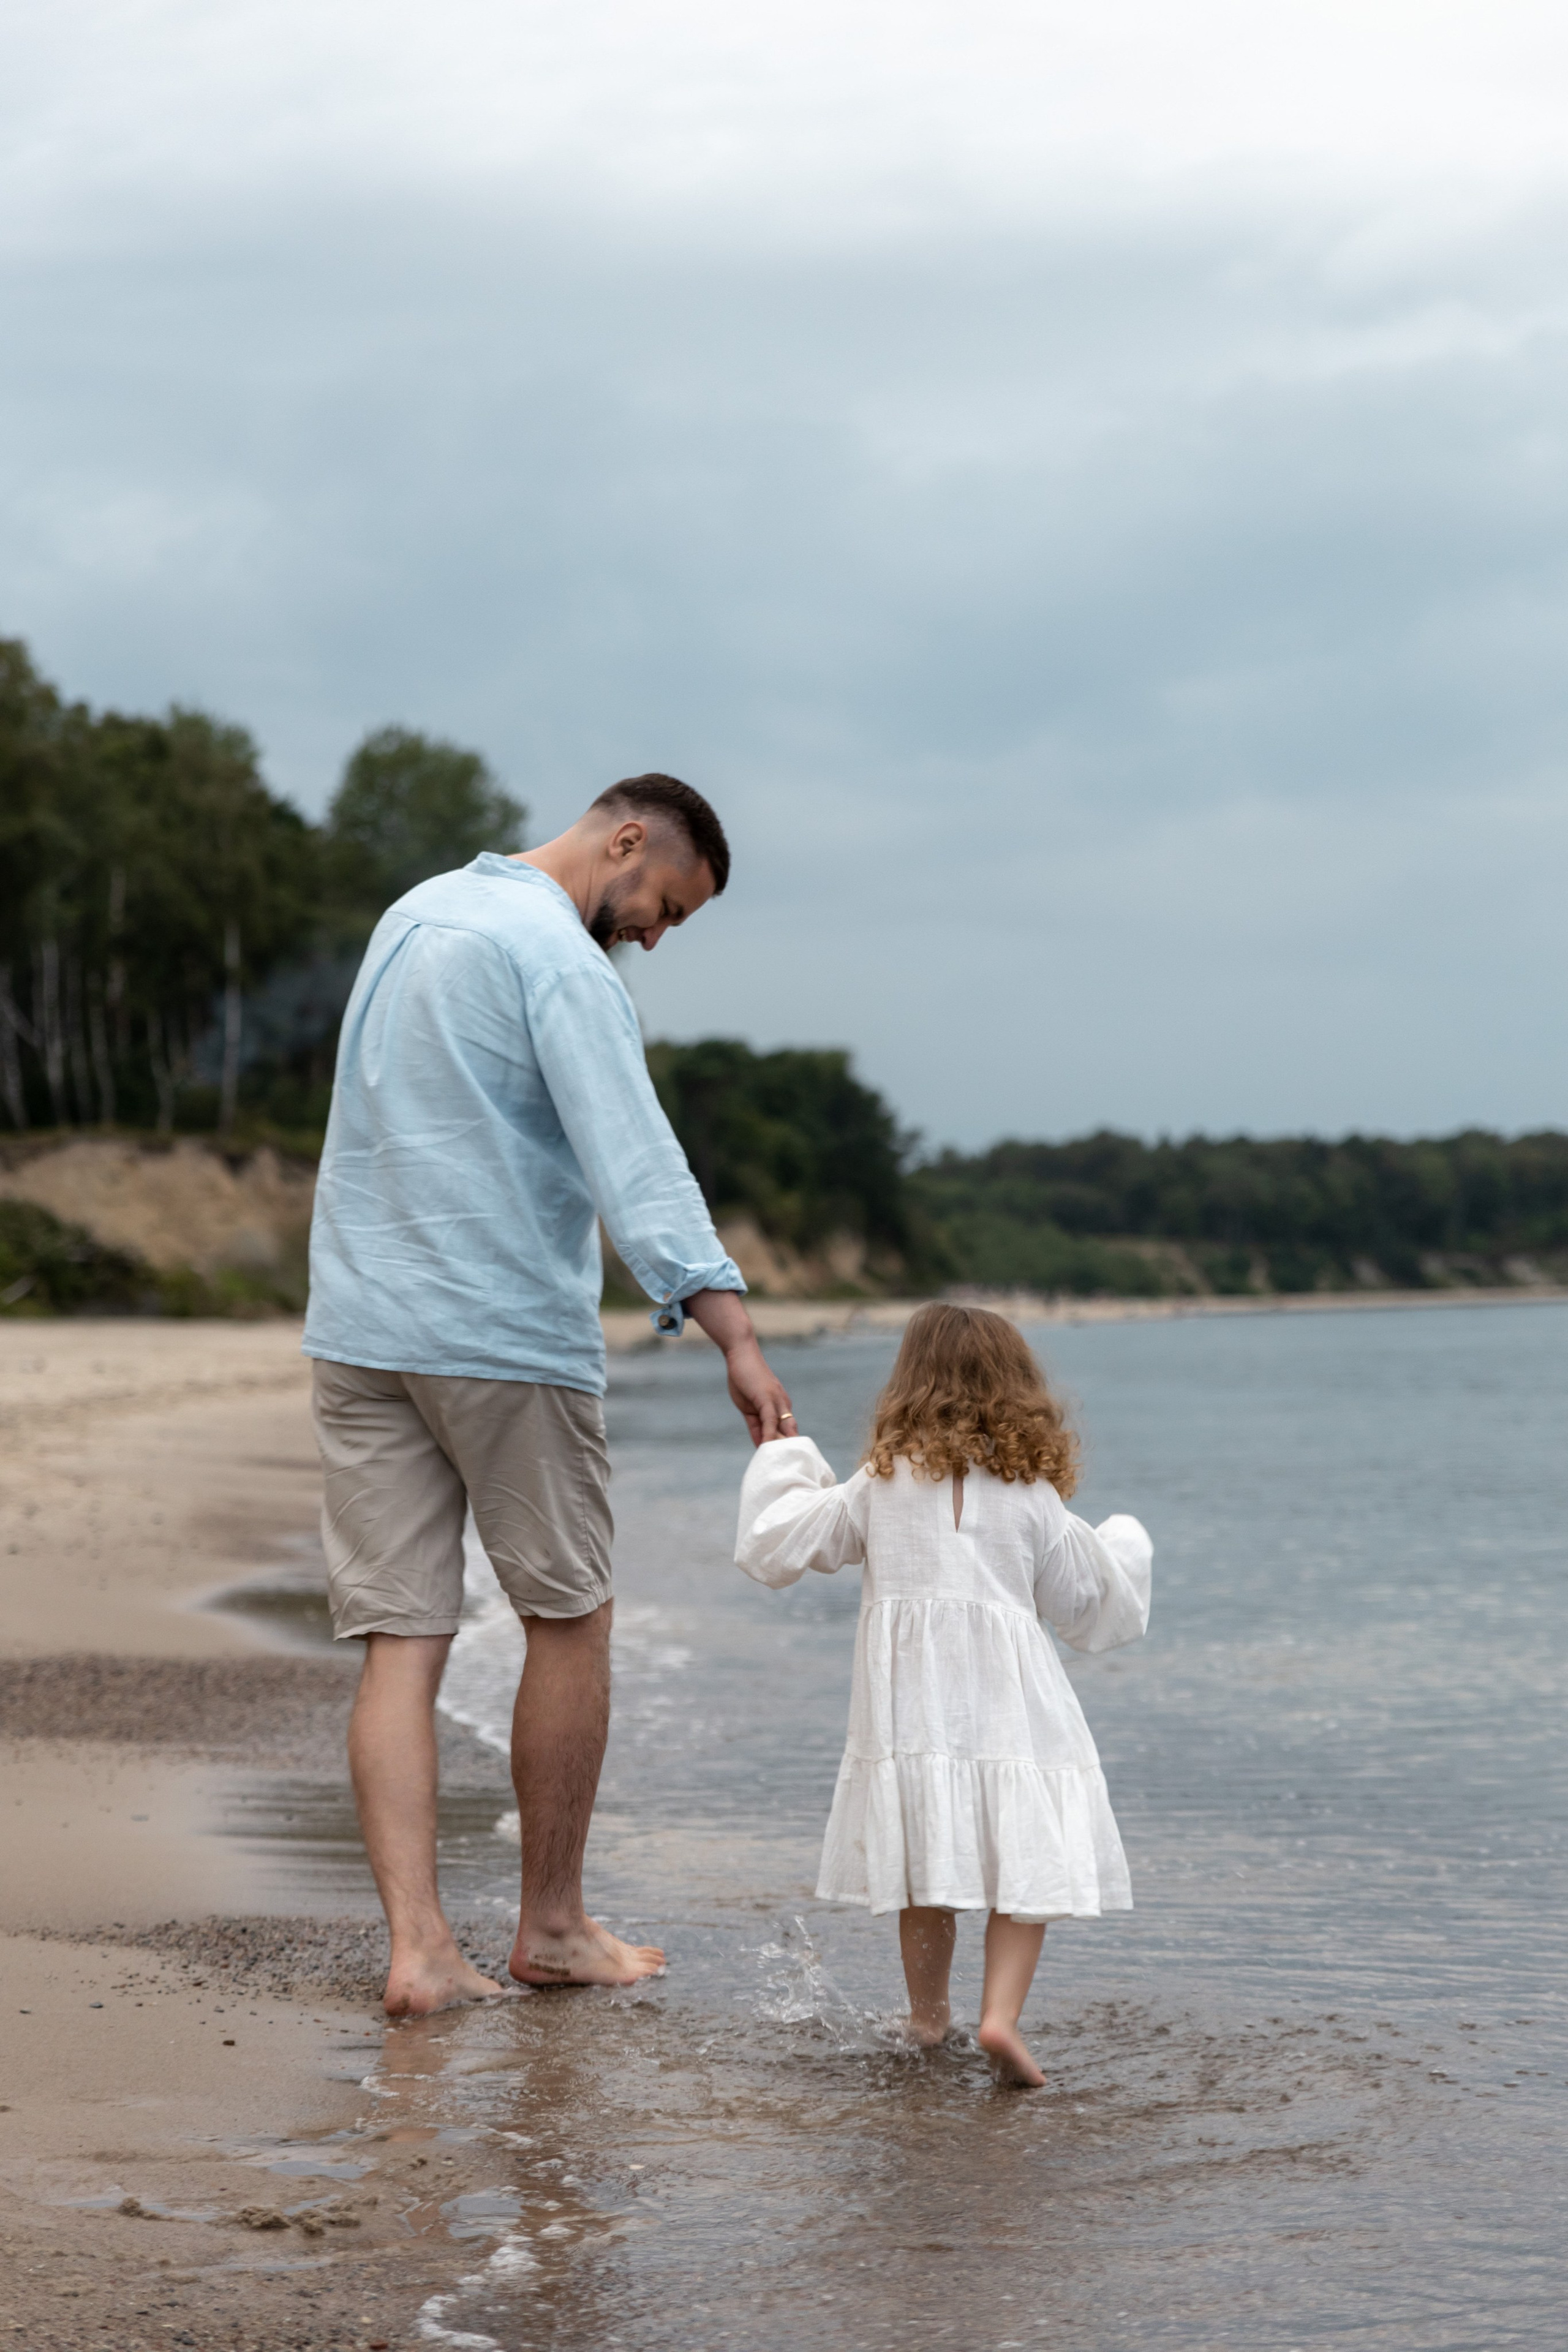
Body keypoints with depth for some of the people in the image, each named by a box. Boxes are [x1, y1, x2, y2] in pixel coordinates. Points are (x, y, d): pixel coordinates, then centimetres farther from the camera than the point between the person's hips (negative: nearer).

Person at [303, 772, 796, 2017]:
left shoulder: (416, 914, 15)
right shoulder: (560, 958, -12)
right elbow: (637, 1161, -24)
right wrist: (739, 1340, -31)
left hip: (361, 1330, 7)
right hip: (507, 1334, -7)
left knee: (401, 1642, 1)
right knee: (570, 1621, 8)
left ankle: (417, 1942, -7)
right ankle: (553, 1925, 16)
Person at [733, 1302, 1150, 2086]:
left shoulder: (879, 1485, 5)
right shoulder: (1030, 1493, 4)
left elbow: (774, 1546, 10)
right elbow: (1087, 1602, 12)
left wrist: (782, 1463, 26)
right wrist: (1123, 1550, 33)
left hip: (907, 1701, 2)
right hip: (1008, 1705, -2)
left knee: (924, 1856, 16)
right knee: (1025, 1859, -1)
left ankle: (927, 2012, 29)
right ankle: (1001, 2014, -17)